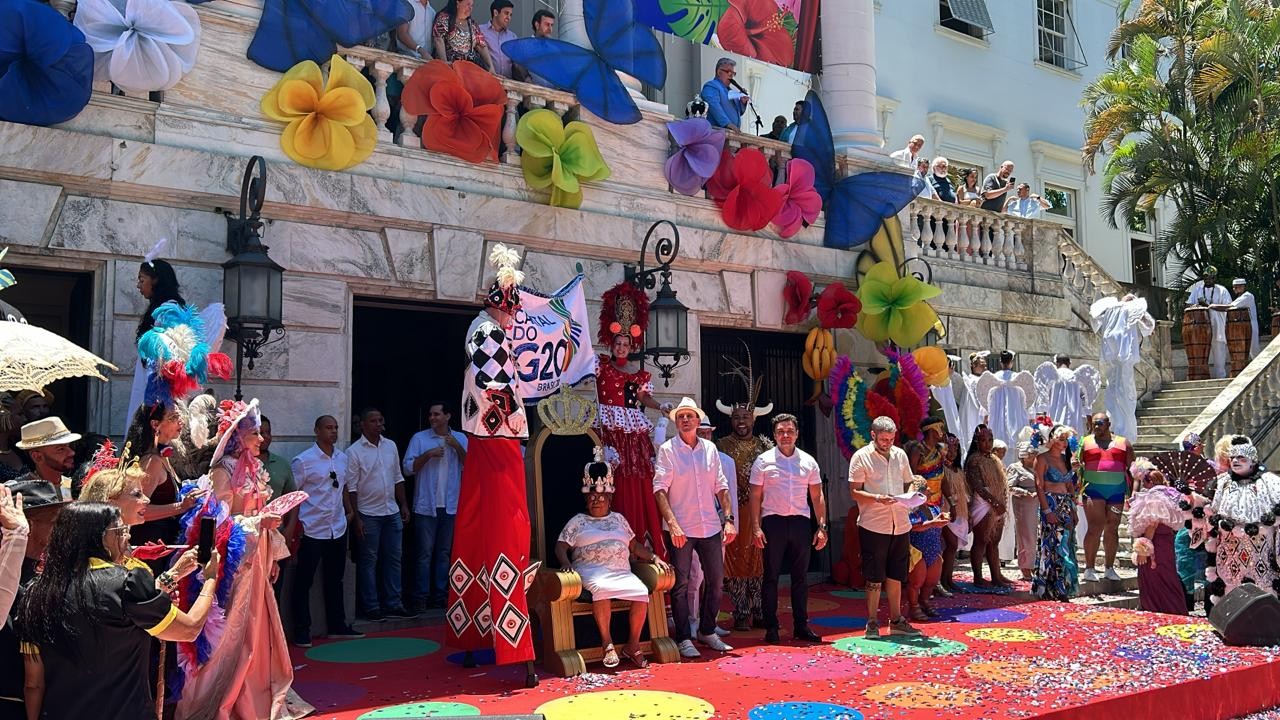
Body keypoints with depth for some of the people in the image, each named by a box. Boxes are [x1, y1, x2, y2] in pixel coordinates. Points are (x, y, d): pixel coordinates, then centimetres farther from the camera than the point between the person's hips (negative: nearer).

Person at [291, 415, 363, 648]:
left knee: (334, 580, 15)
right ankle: (301, 632, 12)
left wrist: (350, 510, 12)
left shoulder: (342, 457, 8)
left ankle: (337, 626, 25)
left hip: (338, 529, 6)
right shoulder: (303, 460, -11)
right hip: (311, 530, -6)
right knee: (303, 582, 3)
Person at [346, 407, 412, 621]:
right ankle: (371, 607, 11)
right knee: (368, 560, 3)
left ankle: (393, 604, 16)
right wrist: (355, 518, -13)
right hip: (368, 514, -5)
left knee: (393, 558, 8)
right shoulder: (354, 451, -8)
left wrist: (404, 505, 11)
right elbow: (351, 488, -9)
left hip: (392, 512, 5)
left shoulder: (390, 446, 8)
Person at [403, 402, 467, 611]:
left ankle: (439, 596, 16)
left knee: (444, 553, 9)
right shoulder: (420, 438, 1)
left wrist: (457, 447, -12)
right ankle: (421, 597, 5)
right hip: (426, 506, -2)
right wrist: (428, 454, -16)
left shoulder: (460, 438, 7)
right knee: (425, 553, 0)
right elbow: (408, 468, -5)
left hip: (451, 506, 2)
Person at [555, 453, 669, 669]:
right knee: (602, 588, -39)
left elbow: (634, 546, 23)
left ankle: (633, 645, -14)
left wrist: (654, 557, 8)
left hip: (621, 571, 4)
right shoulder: (577, 521, 15)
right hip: (592, 570, -3)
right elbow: (561, 546, 6)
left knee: (641, 591, -27)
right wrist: (565, 562, -16)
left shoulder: (618, 519, 25)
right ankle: (607, 644, -27)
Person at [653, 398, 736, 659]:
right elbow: (660, 489, -10)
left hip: (710, 527, 5)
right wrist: (672, 524, -19)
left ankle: (707, 632, 26)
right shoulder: (667, 450, -4)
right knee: (681, 585, 2)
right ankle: (683, 639, 12)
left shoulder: (710, 449, 9)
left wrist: (728, 519, 3)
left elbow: (721, 487, 11)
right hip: (681, 529, -4)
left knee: (716, 580, 10)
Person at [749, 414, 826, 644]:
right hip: (773, 521, -3)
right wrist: (756, 527, -7)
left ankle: (801, 626, 17)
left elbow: (817, 496, 11)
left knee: (800, 577, 8)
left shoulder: (808, 461, 8)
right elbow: (755, 496, 0)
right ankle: (771, 627, 10)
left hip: (800, 521, 3)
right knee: (771, 576, 2)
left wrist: (822, 527, 5)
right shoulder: (764, 461, 1)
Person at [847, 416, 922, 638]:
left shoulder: (900, 455, 11)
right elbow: (854, 492, -8)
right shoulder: (861, 457, -5)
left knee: (895, 576, 14)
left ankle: (896, 621, 25)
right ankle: (872, 623, 11)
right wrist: (877, 498, -23)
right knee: (874, 578, 1)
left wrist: (915, 484, -2)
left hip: (900, 525, 5)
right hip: (873, 526, -5)